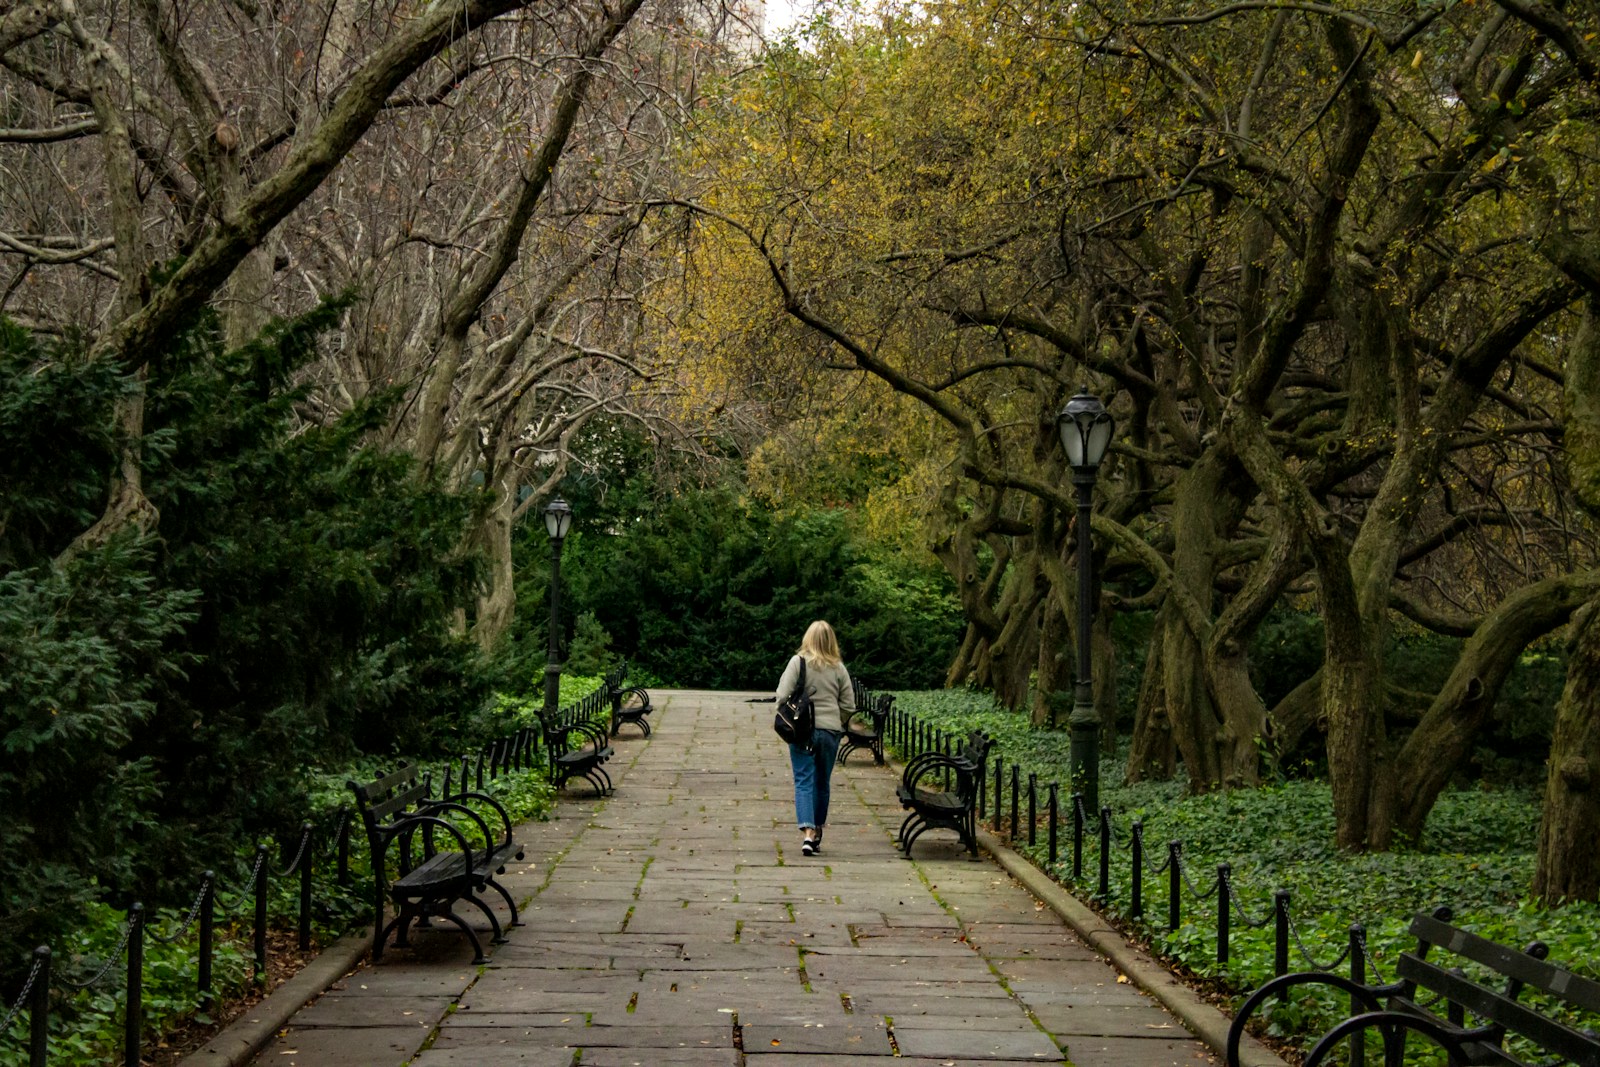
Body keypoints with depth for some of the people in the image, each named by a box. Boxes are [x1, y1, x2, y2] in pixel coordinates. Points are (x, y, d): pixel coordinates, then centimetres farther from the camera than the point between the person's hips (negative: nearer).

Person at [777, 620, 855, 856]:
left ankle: (808, 832, -18)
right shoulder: (838, 668, 3)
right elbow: (848, 706, 6)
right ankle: (817, 831, 25)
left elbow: (782, 696, -9)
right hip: (830, 732, 2)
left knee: (804, 781, -2)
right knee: (822, 783, 14)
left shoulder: (798, 662, -6)